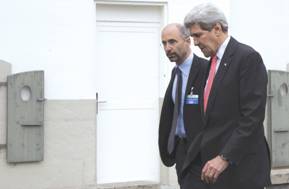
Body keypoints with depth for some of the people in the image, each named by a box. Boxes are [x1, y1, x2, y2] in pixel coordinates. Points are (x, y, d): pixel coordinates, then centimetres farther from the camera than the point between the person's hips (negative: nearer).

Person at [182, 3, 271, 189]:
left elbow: (253, 116, -17)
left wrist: (225, 158, -19)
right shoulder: (213, 62, 16)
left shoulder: (248, 57, -11)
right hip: (216, 164, 8)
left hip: (241, 168, -8)